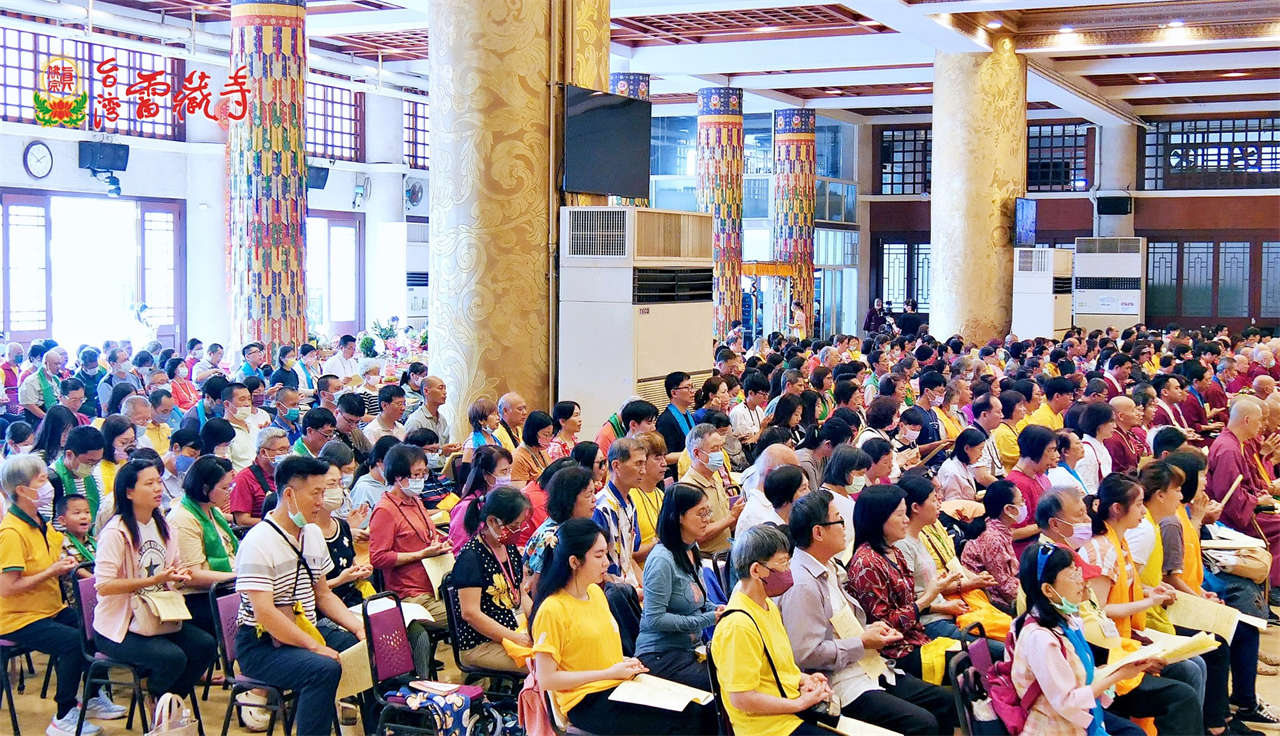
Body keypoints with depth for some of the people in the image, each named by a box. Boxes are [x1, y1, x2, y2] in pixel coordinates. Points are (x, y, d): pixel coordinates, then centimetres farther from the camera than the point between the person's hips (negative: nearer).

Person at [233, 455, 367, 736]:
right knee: (324, 668, -32)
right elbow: (264, 613, -24)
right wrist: (315, 647, -26)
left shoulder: (313, 534, 10)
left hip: (309, 630, 8)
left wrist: (358, 626, 0)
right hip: (262, 645, -8)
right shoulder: (259, 542, -17)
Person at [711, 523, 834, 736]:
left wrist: (803, 679, 6)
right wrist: (801, 704, -15)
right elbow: (741, 699, -22)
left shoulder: (769, 606, 10)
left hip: (794, 705, 10)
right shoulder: (738, 625, -21)